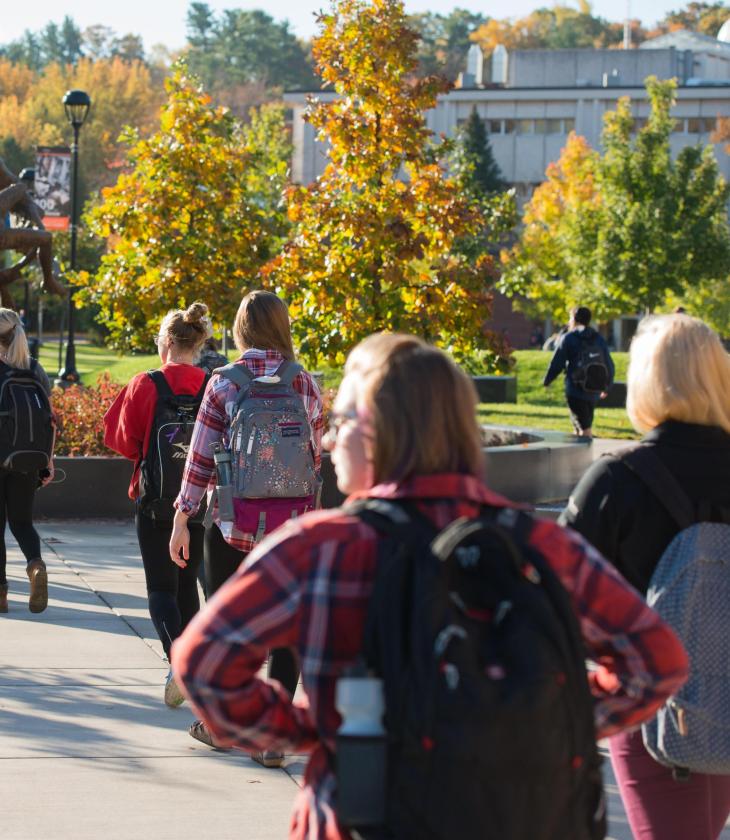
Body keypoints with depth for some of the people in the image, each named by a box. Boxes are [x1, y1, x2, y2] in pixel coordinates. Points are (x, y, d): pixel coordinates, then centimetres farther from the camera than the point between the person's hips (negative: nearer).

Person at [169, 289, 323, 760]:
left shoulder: (223, 384, -7)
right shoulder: (306, 385, -1)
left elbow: (201, 457, -6)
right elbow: (316, 457, 5)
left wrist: (182, 518, 2)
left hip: (231, 522, -1)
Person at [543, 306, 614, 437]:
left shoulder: (568, 338, -5)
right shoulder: (599, 339, 10)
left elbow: (557, 363, -7)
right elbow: (609, 366, 12)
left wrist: (546, 381, 9)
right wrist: (606, 388, 25)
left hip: (575, 391, -5)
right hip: (593, 392, 5)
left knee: (584, 429, -7)